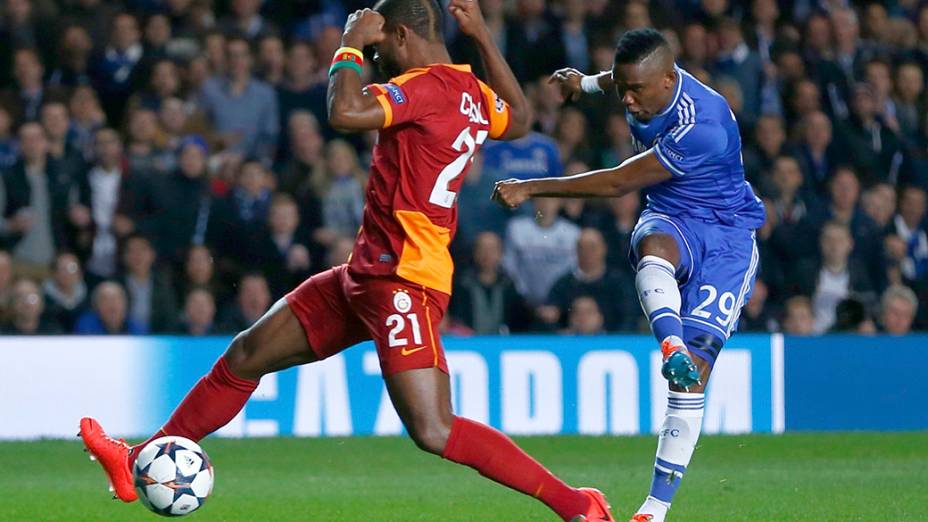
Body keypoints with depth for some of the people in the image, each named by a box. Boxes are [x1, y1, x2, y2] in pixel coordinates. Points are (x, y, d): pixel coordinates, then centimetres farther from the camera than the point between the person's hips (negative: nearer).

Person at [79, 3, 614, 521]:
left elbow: (346, 112, -31)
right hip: (368, 273, 11)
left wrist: (352, 45, -14)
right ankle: (139, 464, 25)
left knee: (435, 433, -18)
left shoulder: (426, 85, -18)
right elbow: (519, 119, 32)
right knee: (246, 355, 15)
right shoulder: (473, 93, 10)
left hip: (404, 281, -11)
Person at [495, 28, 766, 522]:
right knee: (653, 245, -36)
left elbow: (617, 183, -24)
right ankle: (672, 346, -64)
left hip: (725, 239, -6)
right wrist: (589, 82, 35)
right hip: (671, 223, 6)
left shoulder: (702, 128, -29)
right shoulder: (648, 84, -6)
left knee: (693, 375, -16)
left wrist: (531, 188, -19)